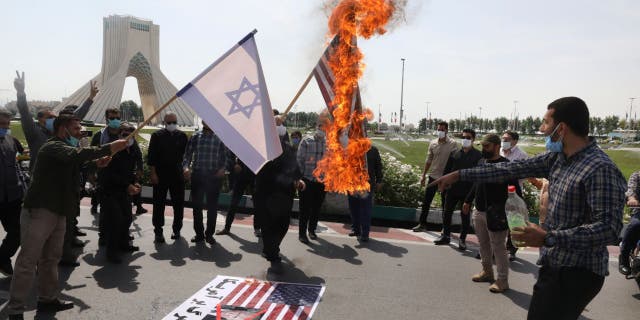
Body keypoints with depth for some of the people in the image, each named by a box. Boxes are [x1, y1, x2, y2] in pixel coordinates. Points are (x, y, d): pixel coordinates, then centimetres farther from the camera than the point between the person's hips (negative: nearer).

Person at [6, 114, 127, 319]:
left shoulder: (64, 148, 19)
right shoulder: (53, 147, -15)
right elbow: (76, 155, -34)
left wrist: (96, 164, 4)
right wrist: (109, 148, -36)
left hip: (58, 212, 10)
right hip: (39, 211, -9)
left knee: (51, 258, 15)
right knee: (28, 261, -5)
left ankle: (47, 299, 26)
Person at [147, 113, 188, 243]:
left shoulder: (182, 136, 6)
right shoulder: (157, 136, 0)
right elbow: (151, 156, -2)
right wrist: (153, 173, -7)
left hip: (178, 175, 2)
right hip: (160, 175, -2)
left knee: (179, 204, 6)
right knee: (158, 204, 3)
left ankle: (177, 229, 20)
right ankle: (158, 232, 12)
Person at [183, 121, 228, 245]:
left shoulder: (220, 138, 2)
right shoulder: (195, 137, 5)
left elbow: (224, 156, 0)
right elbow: (187, 154, 2)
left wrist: (222, 168, -17)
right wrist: (186, 167, -15)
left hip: (214, 176, -1)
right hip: (197, 175, 2)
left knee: (212, 206, 6)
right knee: (197, 205, 8)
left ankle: (209, 234, 19)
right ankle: (199, 233, 21)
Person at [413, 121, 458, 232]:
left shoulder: (452, 144, -7)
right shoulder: (433, 143, 4)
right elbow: (428, 160, 9)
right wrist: (423, 175, 7)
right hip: (433, 176, 3)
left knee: (445, 203, 9)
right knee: (426, 202, 5)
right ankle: (422, 224, 14)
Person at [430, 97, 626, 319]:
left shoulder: (600, 169, -21)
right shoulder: (558, 158, 4)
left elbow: (609, 228, -26)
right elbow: (512, 169, 5)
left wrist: (548, 238, -31)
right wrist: (459, 175, 4)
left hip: (577, 274, -8)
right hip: (553, 265, 8)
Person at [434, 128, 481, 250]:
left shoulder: (478, 156, -4)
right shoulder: (455, 154, 7)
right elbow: (447, 170, 11)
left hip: (467, 191, -4)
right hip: (452, 189, 4)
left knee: (465, 216, 8)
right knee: (447, 213, 10)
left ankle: (462, 239, 21)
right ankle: (446, 235, 25)